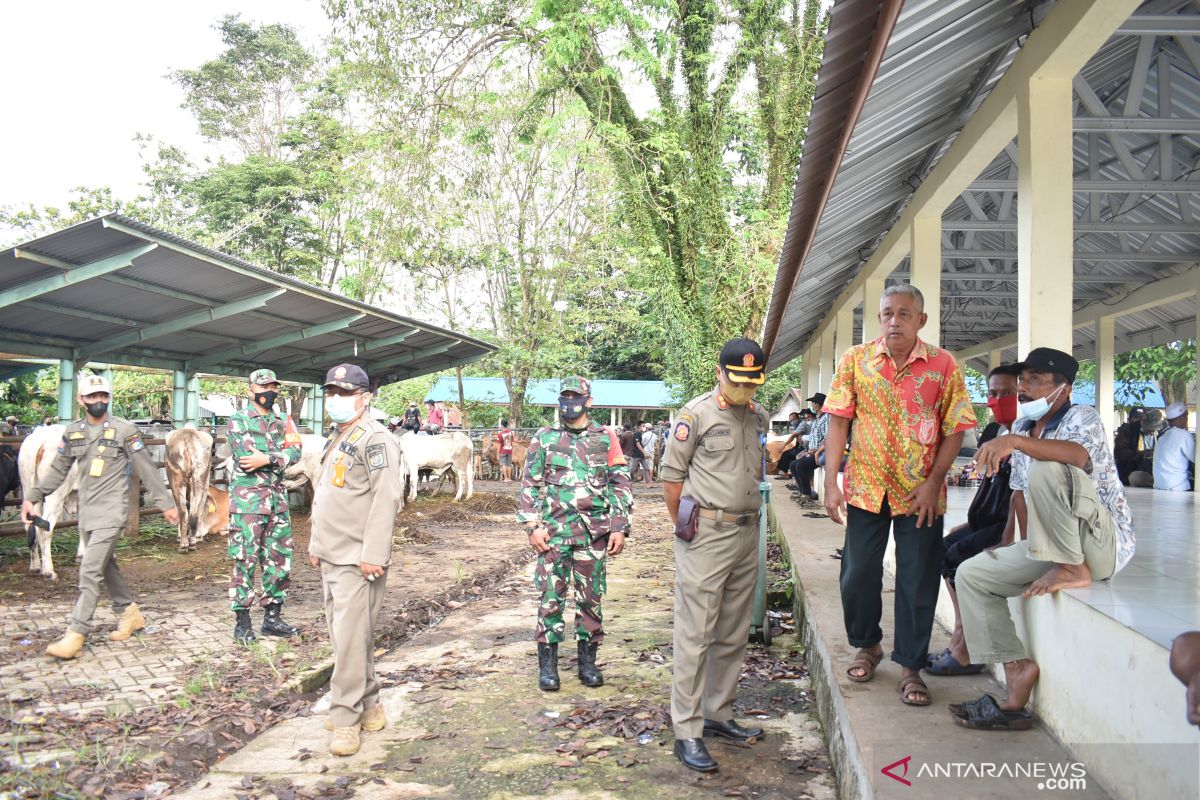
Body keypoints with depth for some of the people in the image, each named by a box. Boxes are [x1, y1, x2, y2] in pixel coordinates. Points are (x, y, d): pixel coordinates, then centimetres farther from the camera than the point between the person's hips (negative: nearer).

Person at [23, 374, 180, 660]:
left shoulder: (124, 430, -7)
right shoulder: (72, 431, 7)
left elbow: (147, 470, -4)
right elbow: (58, 471, 15)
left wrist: (166, 503, -3)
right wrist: (32, 497, 5)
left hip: (112, 510, -6)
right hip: (87, 511, 6)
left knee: (90, 570, -11)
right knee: (105, 565, 15)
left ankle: (75, 635, -10)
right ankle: (129, 613, 31)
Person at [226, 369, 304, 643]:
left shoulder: (283, 422, 13)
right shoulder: (238, 421, -4)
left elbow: (294, 453, -3)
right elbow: (246, 457, -17)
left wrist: (266, 458, -17)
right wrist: (279, 456, -11)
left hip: (278, 501, 6)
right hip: (247, 502, -6)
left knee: (280, 561, 9)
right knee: (245, 562, -1)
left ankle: (272, 618, 19)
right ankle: (242, 622, 8)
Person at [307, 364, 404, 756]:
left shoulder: (375, 439, -13)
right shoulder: (338, 440, 18)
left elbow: (386, 499, -21)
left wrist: (373, 554, -24)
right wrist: (316, 545, 23)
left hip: (357, 561, -10)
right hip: (331, 558, 10)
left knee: (351, 637, -7)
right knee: (345, 634, 14)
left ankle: (346, 718, 2)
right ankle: (368, 706, 26)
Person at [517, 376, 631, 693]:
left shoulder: (606, 439, 5)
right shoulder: (544, 439, 5)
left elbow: (620, 485, 5)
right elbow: (530, 485, 5)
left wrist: (619, 528, -1)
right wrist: (532, 527, -3)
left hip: (595, 532, 1)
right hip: (554, 532, 0)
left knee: (591, 598, 7)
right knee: (550, 598, 1)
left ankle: (588, 660, 20)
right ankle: (547, 664, 11)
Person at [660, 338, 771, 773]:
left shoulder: (760, 417, 11)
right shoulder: (697, 413, -8)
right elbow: (672, 474, -5)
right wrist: (682, 525, -4)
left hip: (747, 534, 7)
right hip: (706, 536, -7)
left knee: (732, 635, 15)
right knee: (695, 634, -3)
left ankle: (718, 714, 28)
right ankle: (687, 732, 3)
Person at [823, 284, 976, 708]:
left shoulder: (943, 365, -3)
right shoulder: (855, 360, -1)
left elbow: (955, 430, -2)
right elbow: (838, 422, -1)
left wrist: (932, 482, -11)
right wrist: (831, 483, -6)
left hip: (920, 494, -1)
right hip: (866, 488, 1)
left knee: (918, 582, 4)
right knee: (857, 575, 9)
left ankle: (910, 667, 19)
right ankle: (867, 646, 33)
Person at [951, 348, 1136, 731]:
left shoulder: (1082, 417, -11)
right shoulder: (1022, 427, 11)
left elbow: (1079, 455, -36)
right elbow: (1019, 491, 15)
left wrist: (1014, 441, -47)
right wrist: (1026, 546, 6)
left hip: (1106, 542, -8)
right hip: (1052, 548, 8)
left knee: (1045, 470, -30)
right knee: (971, 574, -4)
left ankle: (1073, 570, -17)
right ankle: (1016, 671, -7)